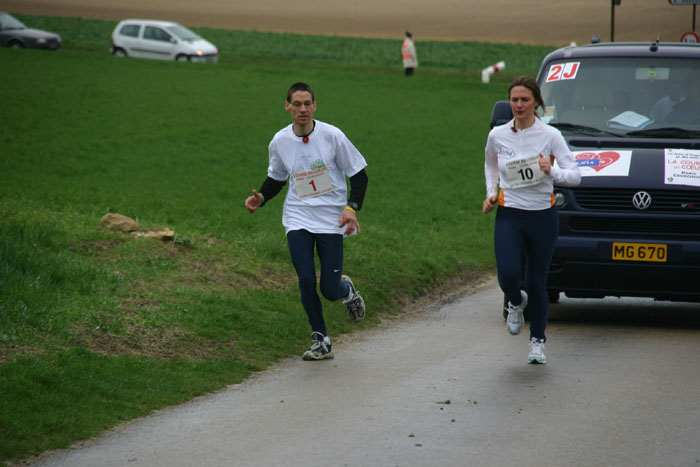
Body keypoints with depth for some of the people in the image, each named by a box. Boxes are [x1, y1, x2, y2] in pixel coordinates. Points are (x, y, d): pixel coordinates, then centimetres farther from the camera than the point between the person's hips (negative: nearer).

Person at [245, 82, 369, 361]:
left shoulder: (332, 136, -8)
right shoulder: (280, 141, 1)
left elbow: (359, 174, 0)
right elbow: (276, 178, 18)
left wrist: (352, 207, -14)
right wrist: (260, 198, -1)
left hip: (331, 221, -2)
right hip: (298, 220, 2)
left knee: (330, 290, -6)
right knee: (306, 280, -13)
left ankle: (347, 290, 33)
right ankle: (320, 341, 5)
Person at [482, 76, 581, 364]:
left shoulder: (550, 135, -6)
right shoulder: (498, 135, 2)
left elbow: (574, 175, -10)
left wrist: (552, 171, -29)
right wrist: (491, 193, 9)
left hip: (543, 216, -1)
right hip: (509, 216, 1)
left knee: (537, 282, 3)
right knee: (508, 274, -19)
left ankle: (538, 341, 24)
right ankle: (516, 302, 18)